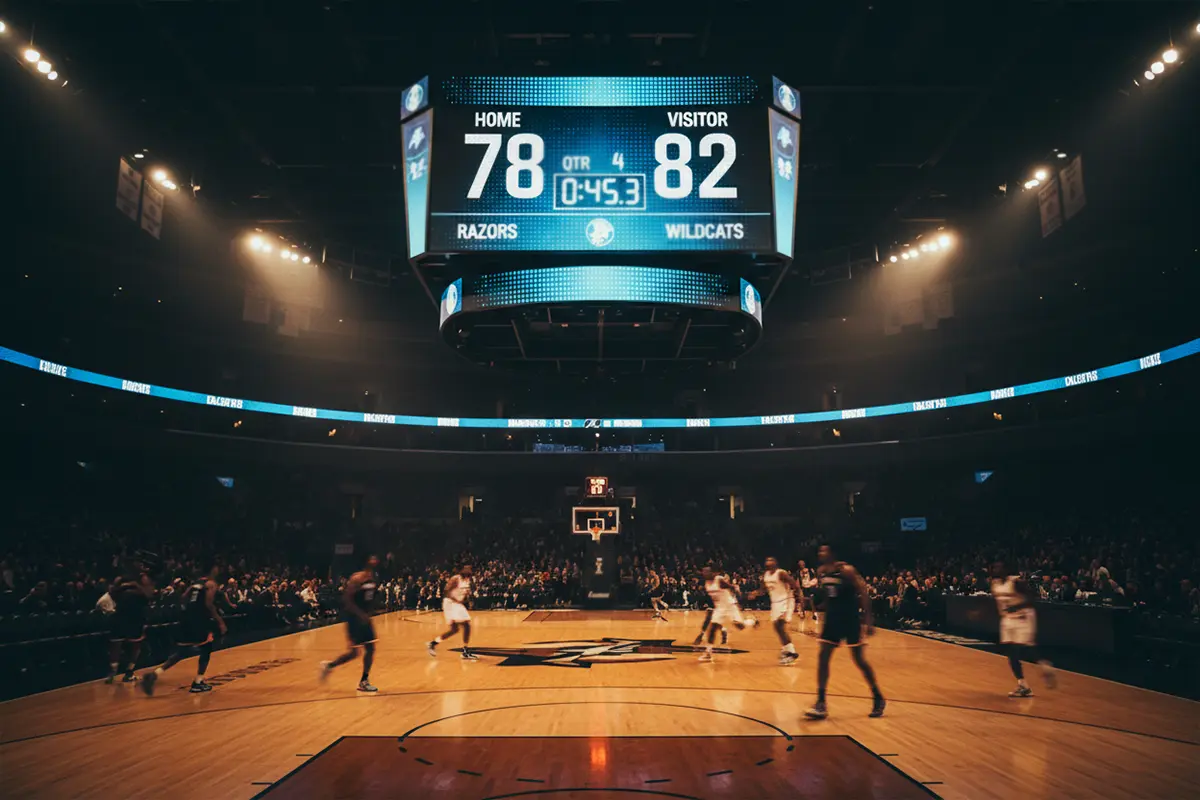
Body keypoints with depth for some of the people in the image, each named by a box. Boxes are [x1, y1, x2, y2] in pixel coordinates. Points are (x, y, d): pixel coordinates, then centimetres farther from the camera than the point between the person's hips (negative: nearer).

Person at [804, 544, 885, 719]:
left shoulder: (846, 570, -16)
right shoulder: (821, 571, 2)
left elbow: (863, 594, -16)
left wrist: (868, 620, -19)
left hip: (850, 619, -6)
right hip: (832, 618, 6)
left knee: (859, 660, 3)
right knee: (822, 658, -1)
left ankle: (878, 698, 24)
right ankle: (821, 704, 2)